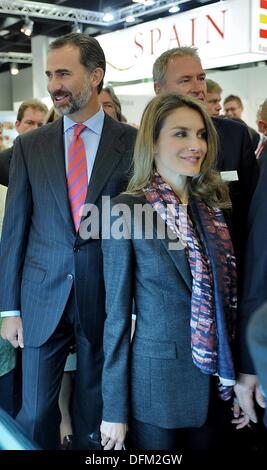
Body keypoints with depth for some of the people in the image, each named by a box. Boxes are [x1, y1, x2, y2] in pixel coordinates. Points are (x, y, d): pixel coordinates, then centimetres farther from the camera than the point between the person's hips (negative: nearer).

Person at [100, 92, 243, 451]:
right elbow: (117, 313, -10)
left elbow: (227, 297, 8)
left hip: (216, 381, 5)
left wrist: (238, 374, 7)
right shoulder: (126, 210, -13)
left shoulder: (214, 205, 2)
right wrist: (114, 410, -7)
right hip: (156, 382, -5)